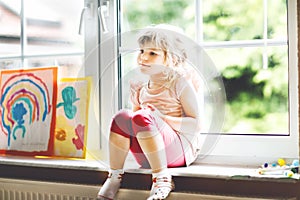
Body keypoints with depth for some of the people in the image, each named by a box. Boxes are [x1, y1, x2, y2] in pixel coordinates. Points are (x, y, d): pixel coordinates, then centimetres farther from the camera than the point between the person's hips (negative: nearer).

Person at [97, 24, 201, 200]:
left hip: (179, 151, -5)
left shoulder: (179, 82, -3)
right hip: (147, 157, 5)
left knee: (143, 117, -30)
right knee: (123, 116, -18)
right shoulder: (140, 90, 14)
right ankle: (115, 176, -15)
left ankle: (162, 179, -28)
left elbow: (197, 124, -9)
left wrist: (163, 119, -20)